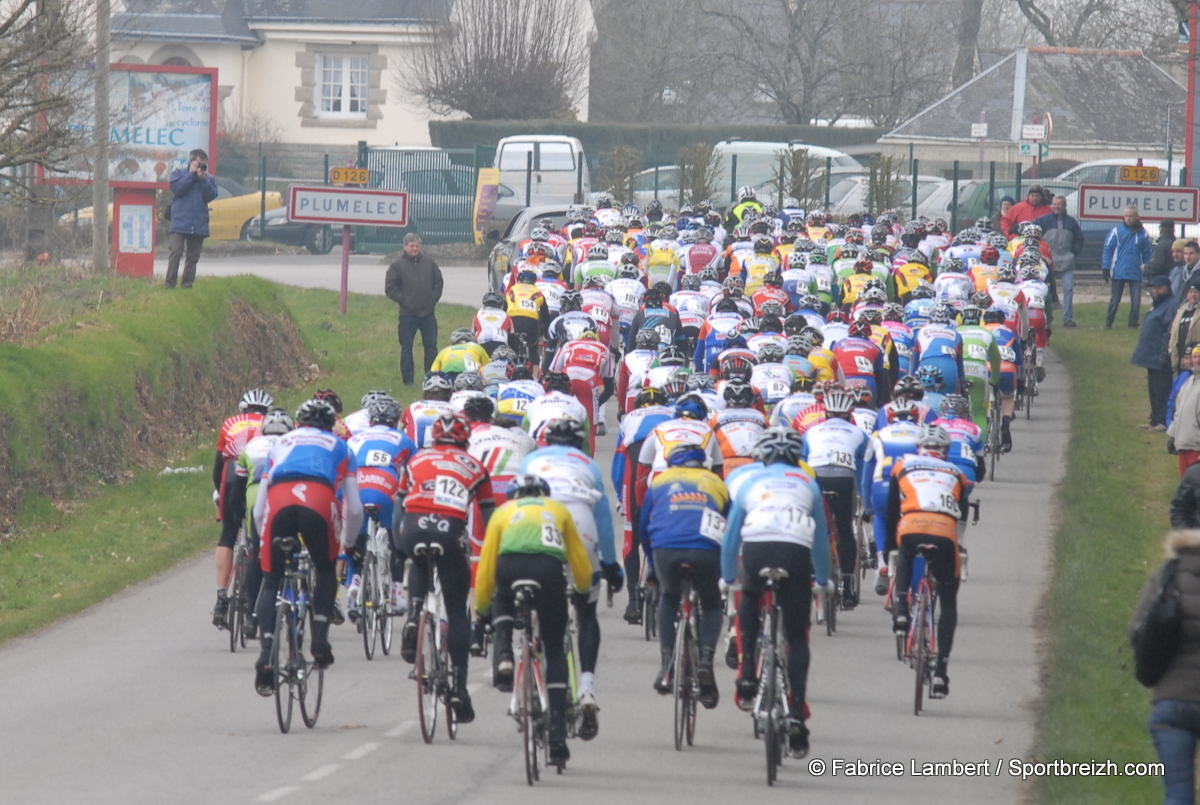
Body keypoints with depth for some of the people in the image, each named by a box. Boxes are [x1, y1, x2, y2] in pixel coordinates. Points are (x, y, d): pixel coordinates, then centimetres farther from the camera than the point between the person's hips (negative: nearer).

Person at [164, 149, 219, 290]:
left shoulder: (209, 178, 12)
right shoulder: (178, 173, 7)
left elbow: (211, 195, -2)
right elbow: (177, 189, -10)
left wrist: (202, 178, -10)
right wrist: (191, 175, -7)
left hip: (199, 224, 3)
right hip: (180, 222, -3)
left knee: (193, 257, 6)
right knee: (176, 252, -12)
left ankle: (187, 284, 12)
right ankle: (169, 284, -11)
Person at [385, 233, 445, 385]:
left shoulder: (429, 263, 8)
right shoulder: (397, 266, -1)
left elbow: (438, 281, 16)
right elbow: (390, 288, -3)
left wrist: (434, 299, 4)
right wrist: (403, 300, -10)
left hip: (428, 313, 3)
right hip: (408, 314, -3)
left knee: (431, 346, 5)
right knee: (406, 348, 2)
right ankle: (407, 381, 7)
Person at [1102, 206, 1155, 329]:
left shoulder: (1142, 234, 3)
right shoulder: (1117, 230, -2)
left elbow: (1147, 253, 11)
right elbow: (1108, 249, -2)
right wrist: (1105, 268, -7)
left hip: (1136, 273, 1)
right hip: (1118, 272, -1)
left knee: (1136, 300, -3)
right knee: (1115, 300, 6)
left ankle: (1133, 323, 6)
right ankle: (1108, 322, 18)